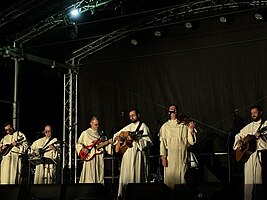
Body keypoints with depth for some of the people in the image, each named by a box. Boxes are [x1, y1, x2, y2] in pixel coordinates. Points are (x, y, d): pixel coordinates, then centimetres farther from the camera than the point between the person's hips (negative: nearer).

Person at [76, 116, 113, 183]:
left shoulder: (99, 133, 14)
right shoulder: (85, 133, -2)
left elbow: (102, 143, 19)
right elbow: (79, 143, -1)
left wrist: (109, 141, 3)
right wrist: (83, 149, -16)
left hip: (100, 157, 5)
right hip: (90, 157, -5)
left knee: (100, 174, 4)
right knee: (90, 175, -7)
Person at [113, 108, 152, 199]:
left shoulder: (143, 127, 0)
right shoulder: (128, 127, 16)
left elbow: (147, 142, -10)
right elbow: (116, 135, 24)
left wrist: (135, 139, -21)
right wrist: (118, 138, 2)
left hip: (138, 155, -5)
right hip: (127, 154, 5)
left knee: (136, 175, -7)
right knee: (126, 175, 3)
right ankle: (122, 195, 5)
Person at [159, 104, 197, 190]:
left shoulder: (184, 126, 9)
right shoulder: (165, 127, 9)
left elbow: (191, 142, 4)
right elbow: (162, 142, 4)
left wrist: (191, 130, -10)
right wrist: (163, 157, -4)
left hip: (182, 157, 0)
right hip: (170, 158, 0)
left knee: (182, 178, -2)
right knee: (170, 179, -2)